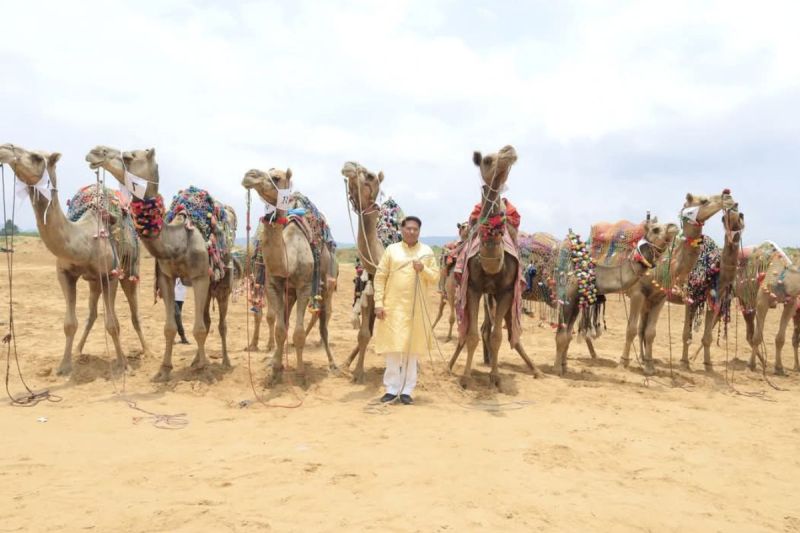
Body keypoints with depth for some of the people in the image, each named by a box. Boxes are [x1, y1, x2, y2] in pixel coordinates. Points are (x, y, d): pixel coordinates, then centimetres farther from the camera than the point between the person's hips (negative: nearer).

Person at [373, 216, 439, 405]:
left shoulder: (427, 251, 6)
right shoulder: (391, 249, 3)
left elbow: (435, 277, 6)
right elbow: (380, 277, 1)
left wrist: (423, 270, -14)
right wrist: (378, 303, -6)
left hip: (415, 308, 1)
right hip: (392, 306, -1)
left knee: (411, 349, 5)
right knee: (392, 347, 1)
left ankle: (407, 390, 13)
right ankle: (392, 388, 12)